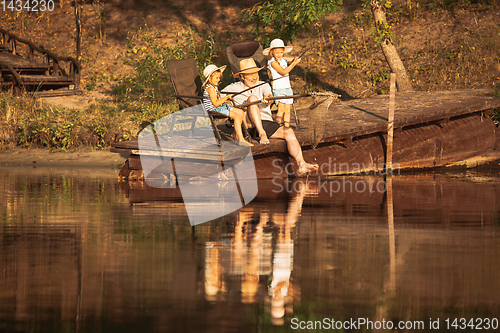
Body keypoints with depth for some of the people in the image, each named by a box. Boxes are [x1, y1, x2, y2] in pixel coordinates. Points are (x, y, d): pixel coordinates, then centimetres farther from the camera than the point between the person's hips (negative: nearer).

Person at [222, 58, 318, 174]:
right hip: (249, 125, -3)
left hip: (267, 123, 3)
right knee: (252, 98, -27)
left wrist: (268, 98, -30)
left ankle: (302, 164, -36)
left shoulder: (263, 86, 17)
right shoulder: (234, 88, 13)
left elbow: (268, 94, -6)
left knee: (288, 132, -25)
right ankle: (261, 134, -38)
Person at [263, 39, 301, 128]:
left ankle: (287, 127, 8)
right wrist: (293, 63, -22)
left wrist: (295, 59, -6)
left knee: (287, 110, 5)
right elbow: (283, 71, -20)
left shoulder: (284, 59, 10)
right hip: (278, 88, -7)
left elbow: (295, 59, 18)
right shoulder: (273, 62, -11)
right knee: (281, 109, -16)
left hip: (287, 88, 7)